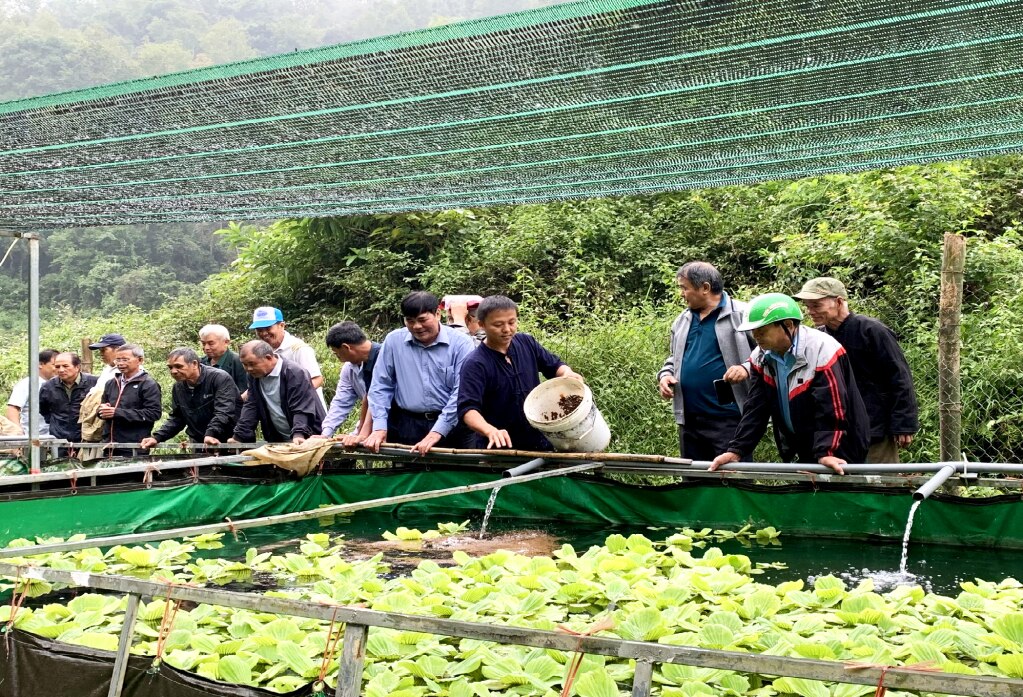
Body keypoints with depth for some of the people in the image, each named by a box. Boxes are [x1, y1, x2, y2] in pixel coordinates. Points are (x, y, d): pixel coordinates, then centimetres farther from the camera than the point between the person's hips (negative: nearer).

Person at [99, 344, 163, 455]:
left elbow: (154, 413, -16)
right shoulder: (111, 383, 17)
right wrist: (103, 410, 0)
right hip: (109, 445, 6)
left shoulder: (149, 385, -5)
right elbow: (103, 406, 28)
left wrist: (117, 413, -18)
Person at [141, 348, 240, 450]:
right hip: (197, 446, 6)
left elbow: (224, 412, -24)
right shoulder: (178, 387, 8)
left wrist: (211, 434, -39)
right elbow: (176, 418, 15)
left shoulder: (220, 379, -14)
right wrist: (157, 437, 0)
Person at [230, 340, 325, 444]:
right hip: (277, 441, 6)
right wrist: (238, 437, -3)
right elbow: (250, 408, 7)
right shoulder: (254, 376, 6)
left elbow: (302, 409, -21)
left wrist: (299, 435, -34)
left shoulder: (295, 373, -15)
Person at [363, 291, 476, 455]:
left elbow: (462, 392, -11)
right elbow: (381, 386, 7)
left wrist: (437, 432, -17)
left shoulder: (461, 343, -6)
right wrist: (380, 427, -4)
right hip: (405, 427, 2)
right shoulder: (394, 341, 3)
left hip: (452, 426, -2)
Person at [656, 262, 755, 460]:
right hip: (690, 419, 7)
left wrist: (747, 368, -21)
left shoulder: (741, 315, -5)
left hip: (729, 419, -7)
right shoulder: (682, 320, 16)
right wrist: (665, 375, 8)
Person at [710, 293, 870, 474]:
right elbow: (755, 408, -1)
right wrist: (736, 451, -10)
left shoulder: (823, 351, -22)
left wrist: (826, 454, -36)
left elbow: (832, 411, -27)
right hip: (797, 453, 6)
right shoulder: (761, 357, 0)